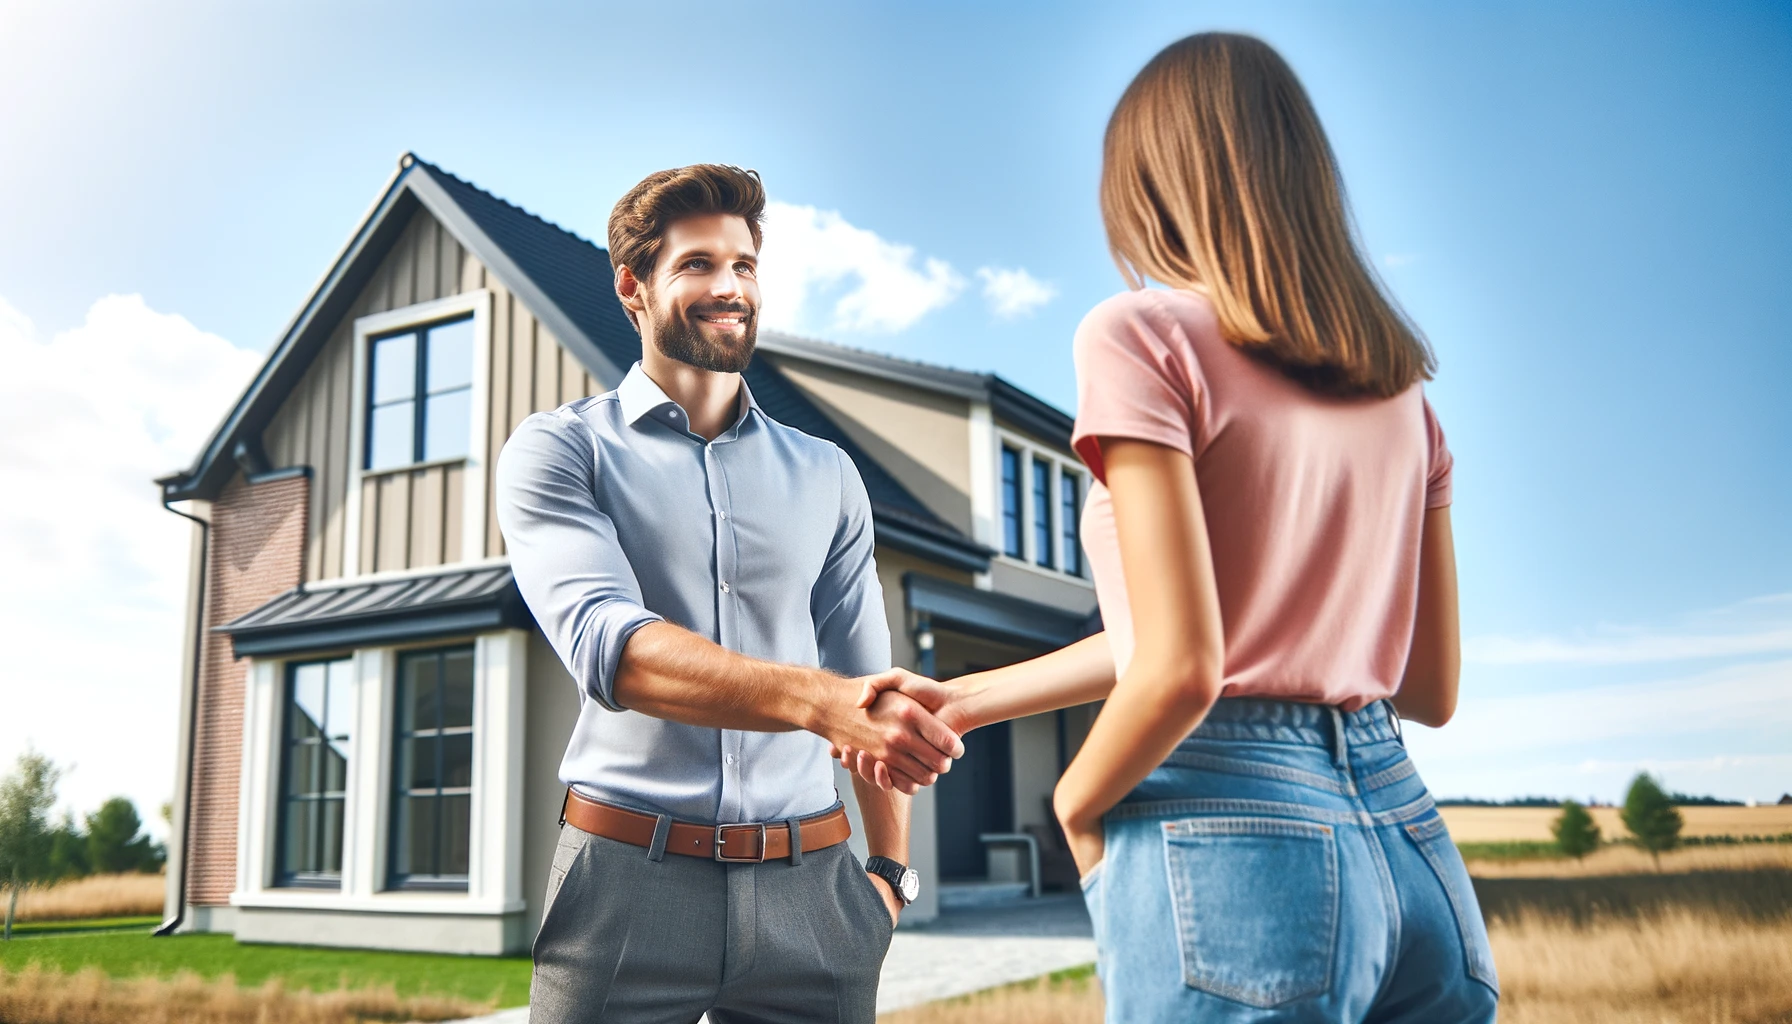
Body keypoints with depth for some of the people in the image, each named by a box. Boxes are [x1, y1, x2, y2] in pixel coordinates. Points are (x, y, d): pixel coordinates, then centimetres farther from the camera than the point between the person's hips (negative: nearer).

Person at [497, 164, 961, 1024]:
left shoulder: (828, 477, 13)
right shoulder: (558, 451, 0)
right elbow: (609, 646, -17)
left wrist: (890, 871, 6)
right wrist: (818, 699, -30)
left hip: (809, 889, 3)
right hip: (630, 881, -3)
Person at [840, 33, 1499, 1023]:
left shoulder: (1141, 332, -8)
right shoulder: (1397, 379, 10)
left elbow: (1181, 671, -18)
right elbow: (1430, 688, 15)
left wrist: (1075, 807, 2)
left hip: (1226, 841, -6)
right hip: (1411, 845, 7)